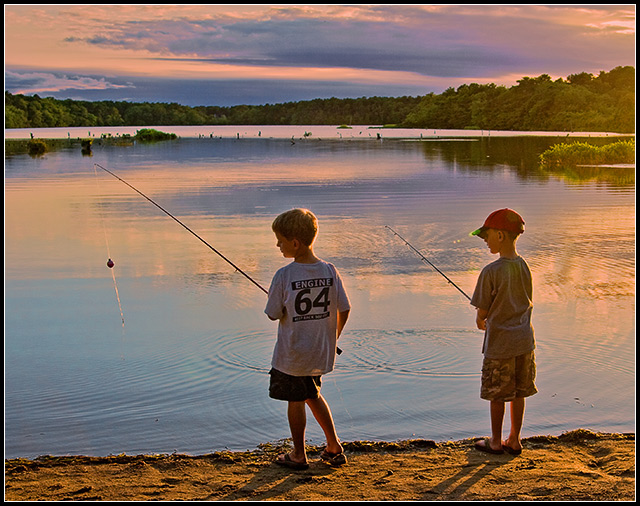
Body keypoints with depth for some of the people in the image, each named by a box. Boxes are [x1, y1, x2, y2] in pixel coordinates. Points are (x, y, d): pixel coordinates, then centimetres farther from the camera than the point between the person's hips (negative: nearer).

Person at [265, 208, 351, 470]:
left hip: (291, 353, -5)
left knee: (295, 400, 12)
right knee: (312, 394, 25)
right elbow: (344, 310, 0)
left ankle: (298, 455, 26)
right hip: (321, 351, 5)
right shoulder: (330, 271, -7)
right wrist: (333, 338, 15)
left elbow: (274, 314, -13)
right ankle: (334, 447, 26)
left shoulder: (284, 276, -20)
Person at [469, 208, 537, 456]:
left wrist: (481, 322, 11)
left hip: (500, 344, -6)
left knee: (497, 394, 9)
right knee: (519, 392, 15)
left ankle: (496, 442, 22)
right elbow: (528, 304, 11)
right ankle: (514, 440, 26)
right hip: (525, 340, 6)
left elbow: (482, 313, -13)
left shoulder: (491, 272, -19)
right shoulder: (524, 266, 1)